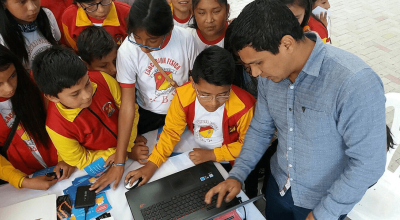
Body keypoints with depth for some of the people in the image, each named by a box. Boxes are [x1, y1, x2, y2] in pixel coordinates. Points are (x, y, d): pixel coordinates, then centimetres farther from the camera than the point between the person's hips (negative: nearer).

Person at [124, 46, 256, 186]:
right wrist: (151, 165, -16)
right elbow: (171, 132, -8)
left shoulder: (243, 107, -27)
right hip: (198, 155, 3)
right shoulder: (184, 96, -20)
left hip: (230, 163, -2)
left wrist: (212, 155, -17)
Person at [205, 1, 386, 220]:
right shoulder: (271, 73, -11)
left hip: (326, 201, -5)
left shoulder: (356, 83, -31)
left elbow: (369, 162, -24)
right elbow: (260, 128, 1)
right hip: (279, 186, 5)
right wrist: (237, 175, -6)